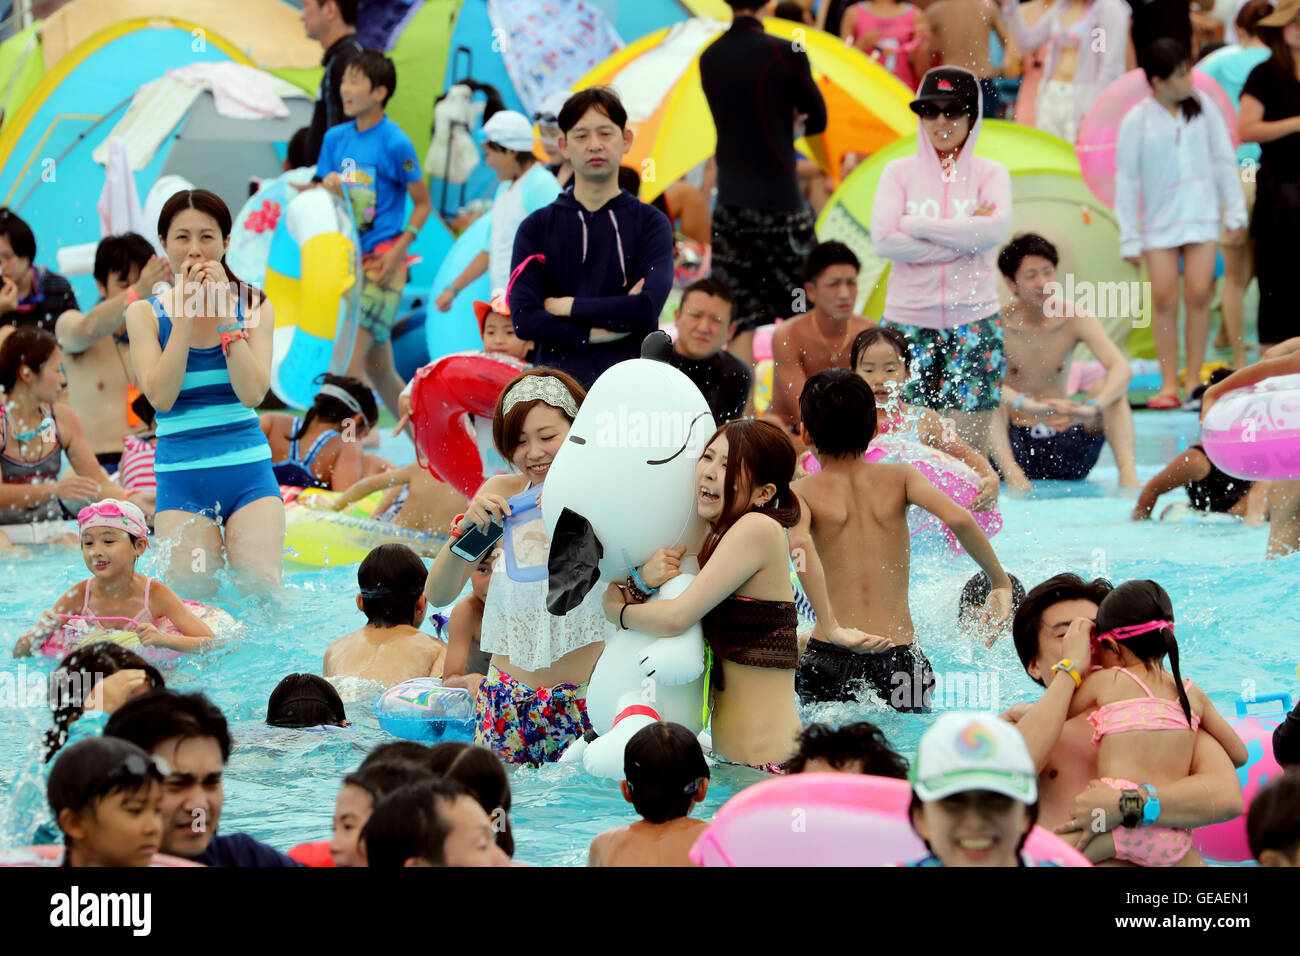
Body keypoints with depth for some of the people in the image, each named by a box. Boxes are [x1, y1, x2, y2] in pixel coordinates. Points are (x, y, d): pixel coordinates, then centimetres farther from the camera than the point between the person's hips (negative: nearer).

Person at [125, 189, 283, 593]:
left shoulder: (253, 306, 4)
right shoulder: (146, 313, 2)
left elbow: (253, 393, -10)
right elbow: (160, 396, -13)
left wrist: (226, 314, -12)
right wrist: (186, 313, -12)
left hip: (248, 472, 0)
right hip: (181, 477, 0)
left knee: (262, 587, -13)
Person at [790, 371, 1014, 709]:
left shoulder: (802, 492, 3)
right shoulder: (899, 477, 7)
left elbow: (800, 544, -20)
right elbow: (958, 518, -10)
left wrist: (832, 628, -25)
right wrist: (1000, 582, 3)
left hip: (829, 657, -1)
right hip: (900, 662, 1)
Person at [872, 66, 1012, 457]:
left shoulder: (990, 174, 7)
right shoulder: (899, 172, 7)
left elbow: (995, 229, -13)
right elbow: (883, 238, -8)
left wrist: (917, 225, -11)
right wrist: (962, 238, -11)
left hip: (973, 318, 0)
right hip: (909, 317, 0)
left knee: (970, 439, -2)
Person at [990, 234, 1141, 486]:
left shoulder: (1075, 318, -3)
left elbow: (1122, 369, -17)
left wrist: (1092, 407, -38)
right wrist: (1026, 405, -46)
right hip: (1016, 443, -2)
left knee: (1108, 390, -17)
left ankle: (1128, 474, -32)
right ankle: (1012, 475, -40)